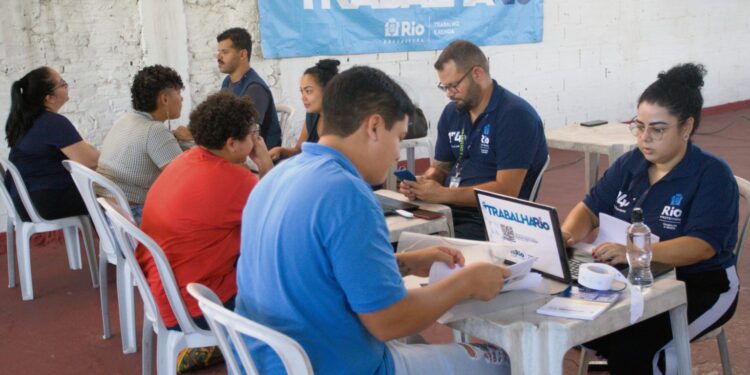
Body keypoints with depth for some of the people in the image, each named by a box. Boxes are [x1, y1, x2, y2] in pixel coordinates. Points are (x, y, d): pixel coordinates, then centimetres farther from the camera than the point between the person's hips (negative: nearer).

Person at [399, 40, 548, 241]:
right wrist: (422, 183, -3)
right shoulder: (452, 113, 12)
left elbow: (506, 191, -17)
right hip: (448, 210, 7)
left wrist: (443, 194, -19)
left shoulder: (516, 115, -11)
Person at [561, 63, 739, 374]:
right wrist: (567, 235, -18)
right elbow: (591, 208, 7)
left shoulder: (712, 175, -14)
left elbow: (701, 246, -25)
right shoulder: (630, 164, 4)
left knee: (629, 349, -29)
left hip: (698, 286, -6)